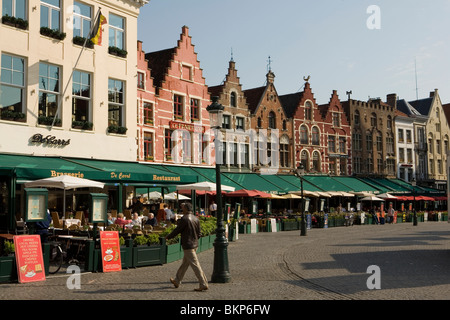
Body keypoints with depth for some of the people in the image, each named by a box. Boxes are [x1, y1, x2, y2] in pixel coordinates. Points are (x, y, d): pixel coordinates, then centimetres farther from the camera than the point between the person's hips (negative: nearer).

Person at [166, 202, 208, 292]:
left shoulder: (184, 219, -17)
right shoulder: (196, 219, 7)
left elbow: (177, 230, -10)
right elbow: (198, 233, 13)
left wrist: (168, 237, 6)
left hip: (188, 245, -9)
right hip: (195, 244, 9)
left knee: (195, 265, -6)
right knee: (184, 264, 19)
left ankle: (203, 284, -7)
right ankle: (177, 281, 33)